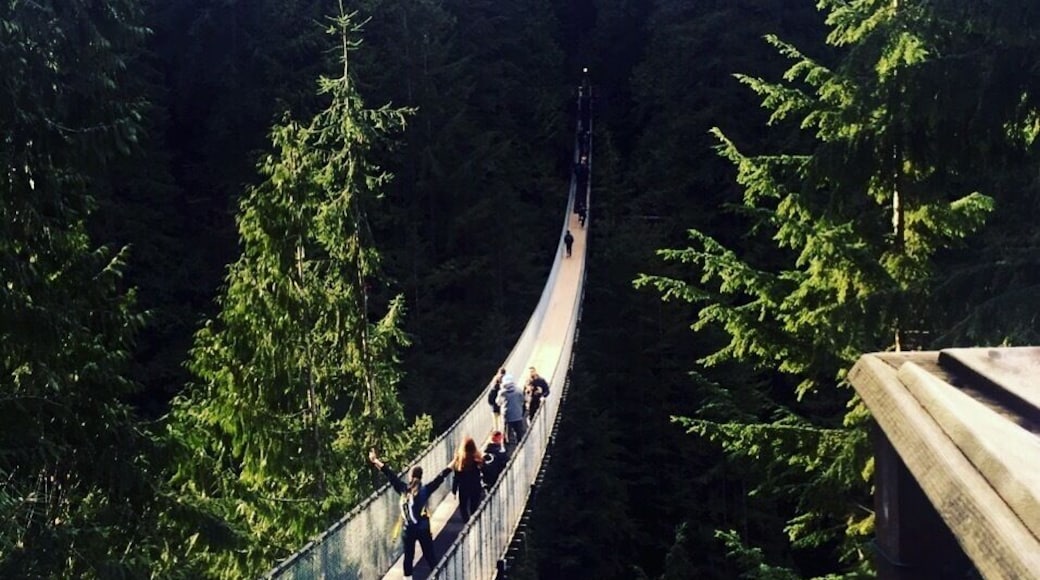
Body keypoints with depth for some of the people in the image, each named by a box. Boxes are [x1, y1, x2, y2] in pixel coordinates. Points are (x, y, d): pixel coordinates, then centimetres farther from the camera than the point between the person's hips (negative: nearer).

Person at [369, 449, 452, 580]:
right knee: (429, 555, 11)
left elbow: (390, 475, -6)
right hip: (423, 529, -1)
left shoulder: (403, 489, -11)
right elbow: (440, 478, -15)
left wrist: (376, 461, -1)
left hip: (408, 530, 1)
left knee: (408, 556, 14)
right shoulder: (425, 490, -16)